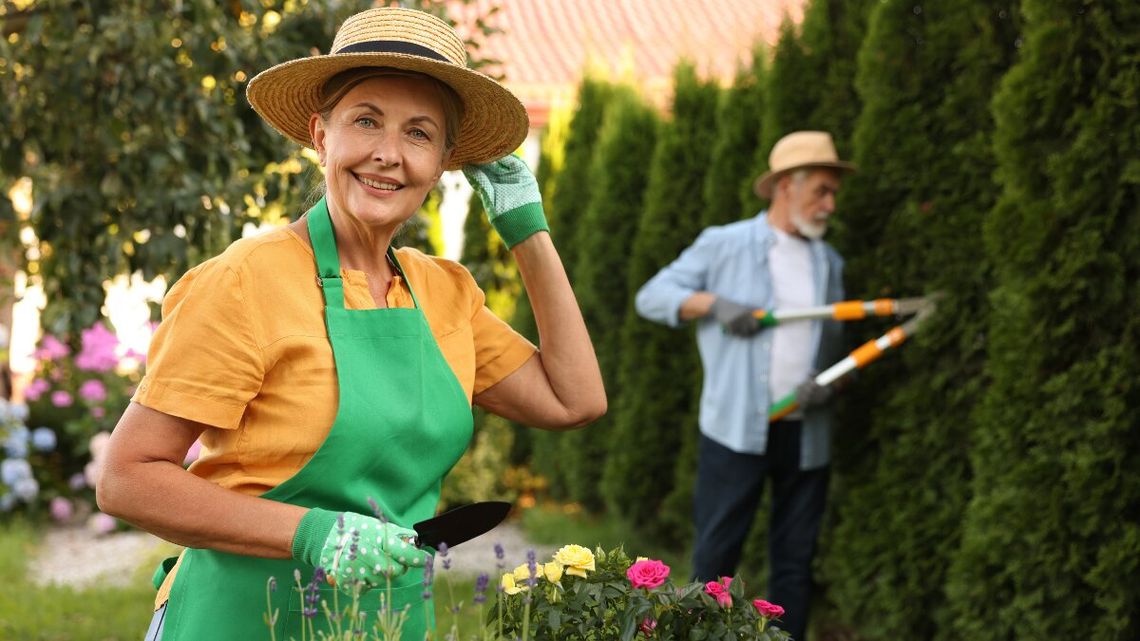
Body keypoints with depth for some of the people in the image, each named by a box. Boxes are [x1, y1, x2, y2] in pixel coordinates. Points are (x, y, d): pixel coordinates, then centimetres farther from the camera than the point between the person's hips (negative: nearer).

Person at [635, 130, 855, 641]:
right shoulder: (724, 245, 2)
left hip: (806, 431, 4)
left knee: (796, 560, 6)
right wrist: (714, 302, -15)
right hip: (737, 427, -4)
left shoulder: (829, 263, 15)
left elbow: (833, 346, 18)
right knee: (716, 551, -5)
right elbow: (652, 296, 1)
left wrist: (828, 383, -3)